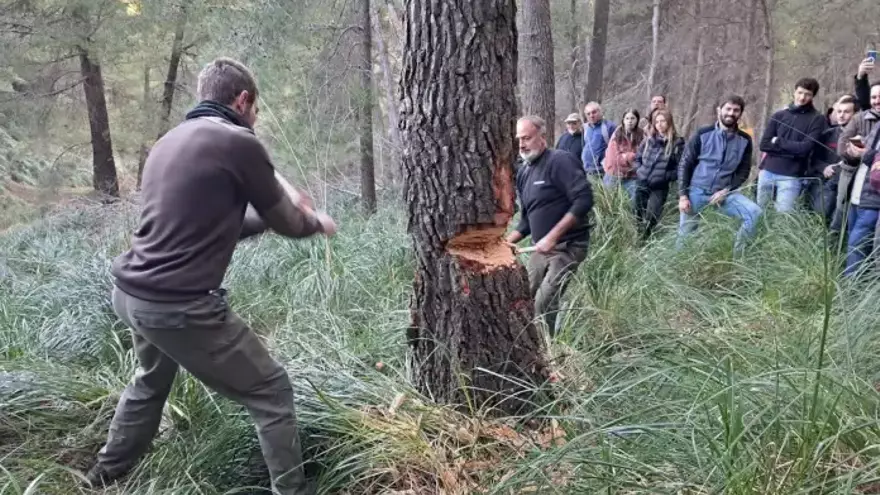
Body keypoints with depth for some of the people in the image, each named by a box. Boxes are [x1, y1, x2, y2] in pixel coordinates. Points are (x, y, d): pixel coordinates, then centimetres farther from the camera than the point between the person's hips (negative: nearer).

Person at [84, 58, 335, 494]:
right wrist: (316, 222, 20)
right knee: (271, 392, 5)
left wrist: (271, 212, 21)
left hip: (132, 293, 9)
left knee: (150, 383, 34)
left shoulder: (169, 141, 13)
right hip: (180, 305, -9)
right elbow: (286, 222, -1)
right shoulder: (238, 143, -12)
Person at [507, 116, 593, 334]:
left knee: (544, 304, -16)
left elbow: (584, 200, -23)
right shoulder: (523, 173, 13)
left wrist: (552, 236, -25)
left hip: (568, 246, -9)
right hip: (542, 249, 9)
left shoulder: (560, 161, -13)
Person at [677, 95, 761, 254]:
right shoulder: (703, 134, -5)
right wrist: (683, 195, -11)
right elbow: (684, 165, -3)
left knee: (755, 212, -19)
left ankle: (737, 254, -7)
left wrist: (726, 191, -12)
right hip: (697, 190, -1)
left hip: (724, 192, 2)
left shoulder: (744, 140, 1)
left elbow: (743, 172, 4)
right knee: (685, 235, 2)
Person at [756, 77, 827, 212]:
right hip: (767, 172, 4)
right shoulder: (778, 115, 9)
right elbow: (764, 144, -2)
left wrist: (778, 141, -6)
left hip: (791, 176, -4)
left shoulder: (817, 119, 0)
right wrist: (793, 149, -9)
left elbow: (806, 148, -12)